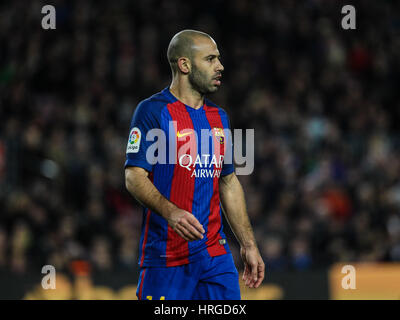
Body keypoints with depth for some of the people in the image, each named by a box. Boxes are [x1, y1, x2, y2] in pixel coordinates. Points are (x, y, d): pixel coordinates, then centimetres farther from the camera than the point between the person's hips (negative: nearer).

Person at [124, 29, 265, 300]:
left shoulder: (219, 117, 16)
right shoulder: (153, 111, -6)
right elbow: (134, 177, -12)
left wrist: (248, 244, 16)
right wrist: (171, 212, -29)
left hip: (215, 254, 6)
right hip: (165, 255, -6)